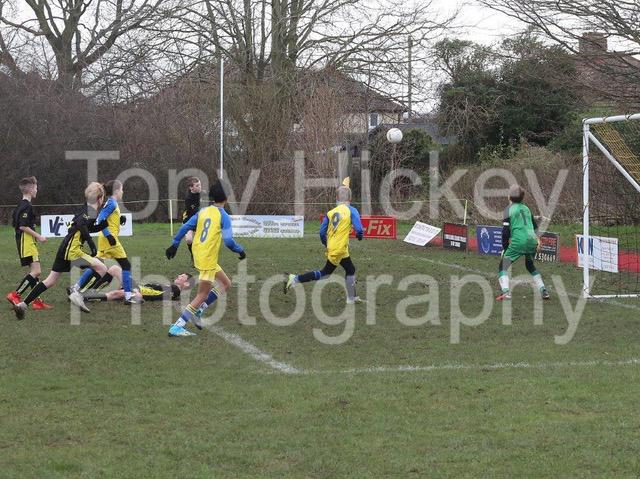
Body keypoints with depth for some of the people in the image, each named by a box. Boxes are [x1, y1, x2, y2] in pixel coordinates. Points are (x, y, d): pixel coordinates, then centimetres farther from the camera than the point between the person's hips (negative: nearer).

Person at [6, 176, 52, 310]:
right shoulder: (27, 206, -14)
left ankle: (37, 301, 9)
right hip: (27, 242, -11)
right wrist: (38, 236, -14)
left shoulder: (20, 206, 16)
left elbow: (16, 224, 21)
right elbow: (23, 226, -21)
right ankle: (15, 295, -12)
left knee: (35, 271, 10)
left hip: (26, 243, 11)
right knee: (36, 271, -13)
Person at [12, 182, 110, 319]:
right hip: (72, 251, -9)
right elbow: (81, 225, -29)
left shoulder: (87, 210, 17)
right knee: (102, 268, -10)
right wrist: (91, 243, -28)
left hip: (65, 250, 9)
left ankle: (23, 304, 13)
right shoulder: (91, 212, -11)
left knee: (51, 280, 14)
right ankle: (78, 294, -13)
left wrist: (108, 222, 24)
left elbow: (90, 228, 31)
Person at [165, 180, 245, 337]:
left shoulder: (203, 211, 7)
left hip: (198, 255, 8)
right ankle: (177, 327, -6)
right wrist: (240, 251, -2)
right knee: (203, 295, -1)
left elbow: (185, 227, 8)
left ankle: (197, 311, 13)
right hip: (208, 260, -8)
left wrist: (175, 244, 17)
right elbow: (228, 241, -19)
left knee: (225, 284, 19)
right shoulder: (224, 216, -12)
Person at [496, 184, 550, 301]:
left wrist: (504, 247, 1)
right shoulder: (526, 208, 18)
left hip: (518, 241, -6)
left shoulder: (509, 209, 1)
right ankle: (543, 291, 20)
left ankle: (505, 291, -18)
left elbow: (506, 230, -5)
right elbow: (535, 226, 19)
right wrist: (537, 240, 24)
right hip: (532, 241, 6)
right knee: (530, 265, 27)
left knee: (503, 266, 2)